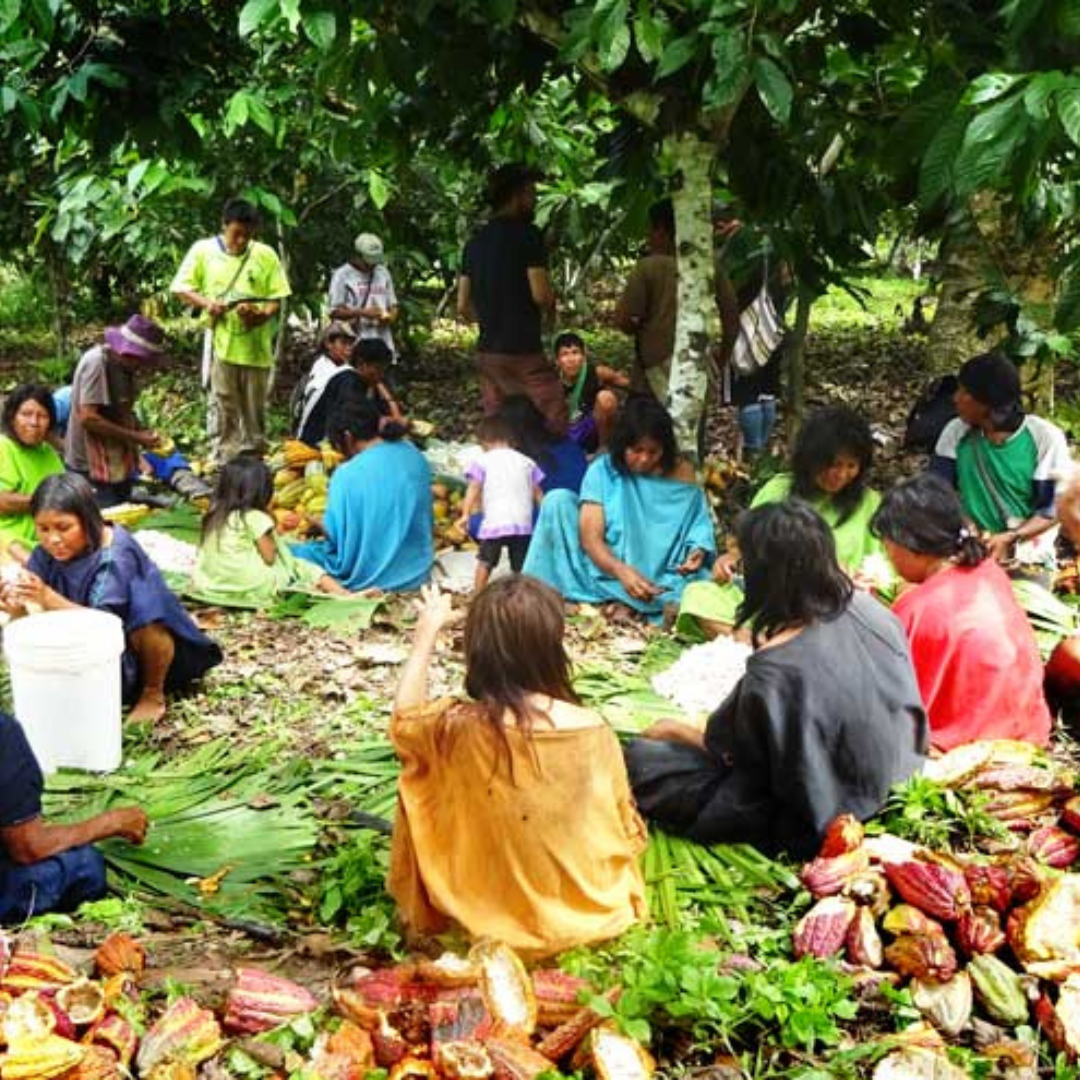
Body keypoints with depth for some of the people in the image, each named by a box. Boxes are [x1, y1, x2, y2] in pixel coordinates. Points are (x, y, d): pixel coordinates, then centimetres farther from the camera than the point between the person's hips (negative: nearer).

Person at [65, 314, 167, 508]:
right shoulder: (96, 363, -19)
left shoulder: (126, 365, 6)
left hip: (119, 465, 8)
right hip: (92, 469, -8)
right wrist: (136, 437, -19)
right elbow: (88, 418, -24)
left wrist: (145, 433, 0)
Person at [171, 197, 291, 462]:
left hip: (256, 346, 1)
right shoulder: (203, 250, 3)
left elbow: (277, 299, 4)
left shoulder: (265, 255, 3)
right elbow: (180, 288, 6)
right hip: (221, 343, -1)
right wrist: (206, 303, -11)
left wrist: (262, 315, -17)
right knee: (223, 411, 1)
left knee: (255, 412, 9)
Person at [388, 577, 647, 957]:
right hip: (596, 909, 2)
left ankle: (424, 913, 31)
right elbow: (628, 831, -5)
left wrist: (426, 633, 11)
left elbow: (404, 720, 3)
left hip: (497, 921, -2)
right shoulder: (593, 730, -19)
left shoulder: (460, 729, -22)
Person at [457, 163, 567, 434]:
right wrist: (551, 306, 7)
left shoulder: (475, 242, 13)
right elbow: (541, 294, -14)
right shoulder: (527, 234, -8)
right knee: (554, 431, -6)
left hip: (486, 353, 7)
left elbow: (464, 307, 14)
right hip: (523, 351, -7)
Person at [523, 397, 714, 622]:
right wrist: (621, 571, -31)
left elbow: (699, 527, 4)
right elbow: (591, 537, -12)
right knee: (558, 501, -16)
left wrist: (697, 550, -21)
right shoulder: (603, 470, -3)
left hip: (659, 582, 0)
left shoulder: (681, 475, 3)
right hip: (606, 569, 0)